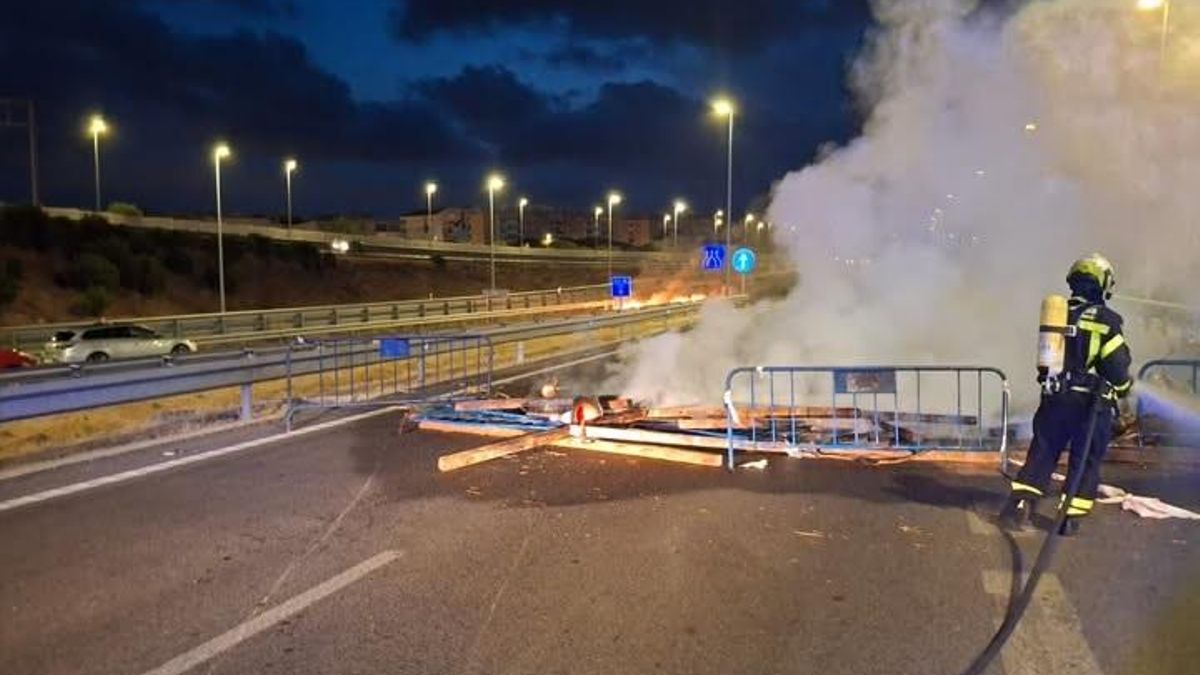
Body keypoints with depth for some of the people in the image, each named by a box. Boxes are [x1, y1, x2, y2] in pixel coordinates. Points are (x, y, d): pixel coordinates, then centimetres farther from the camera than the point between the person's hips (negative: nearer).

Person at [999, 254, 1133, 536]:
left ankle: (1019, 507, -1)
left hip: (1054, 398, 4)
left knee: (1041, 454, 9)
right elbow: (1117, 365, -9)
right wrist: (1123, 388, 10)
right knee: (1085, 460, 7)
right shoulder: (1106, 320, -9)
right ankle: (1070, 518, 6)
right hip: (1091, 402, -4)